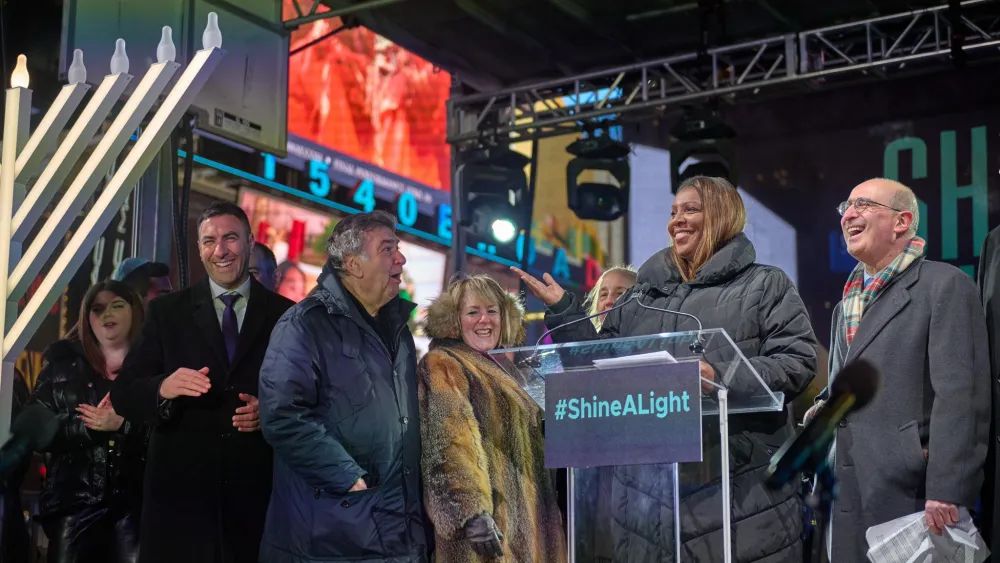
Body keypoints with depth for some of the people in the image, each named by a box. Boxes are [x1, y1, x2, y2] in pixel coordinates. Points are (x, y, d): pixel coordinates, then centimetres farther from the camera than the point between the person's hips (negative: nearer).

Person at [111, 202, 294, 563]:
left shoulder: (286, 315, 4)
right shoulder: (166, 312, 5)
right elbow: (123, 394, 0)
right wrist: (163, 388, -20)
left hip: (257, 492, 0)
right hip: (180, 489, 0)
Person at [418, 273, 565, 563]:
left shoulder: (501, 368, 20)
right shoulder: (443, 366, -6)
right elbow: (452, 446, -19)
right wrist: (473, 512, -29)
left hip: (522, 520, 8)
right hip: (490, 521, -8)